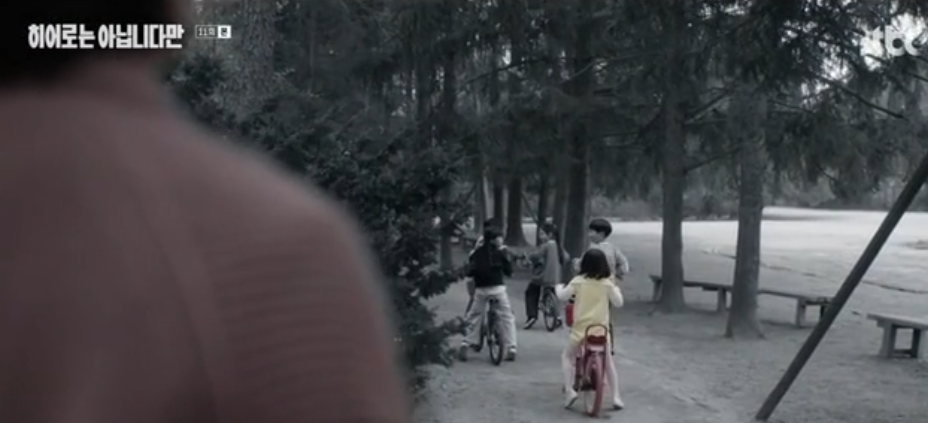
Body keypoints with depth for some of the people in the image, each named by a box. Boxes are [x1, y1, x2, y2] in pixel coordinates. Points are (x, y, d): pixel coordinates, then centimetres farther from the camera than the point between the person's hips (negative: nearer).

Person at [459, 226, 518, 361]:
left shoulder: (477, 253, 10)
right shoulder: (501, 252, 0)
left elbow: (470, 271, 8)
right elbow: (509, 271, 0)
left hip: (480, 289, 3)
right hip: (497, 288, -3)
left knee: (474, 317, 15)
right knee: (507, 318, 5)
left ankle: (465, 345, 7)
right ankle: (511, 349, 1)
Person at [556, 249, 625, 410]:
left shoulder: (578, 281, -4)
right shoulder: (607, 283, -1)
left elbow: (562, 296, -1)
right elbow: (618, 302, 5)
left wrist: (559, 287, 20)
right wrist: (614, 286, 18)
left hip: (580, 329, -1)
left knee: (567, 356, 19)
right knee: (608, 362, 19)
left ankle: (569, 390, 2)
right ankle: (616, 397, 13)